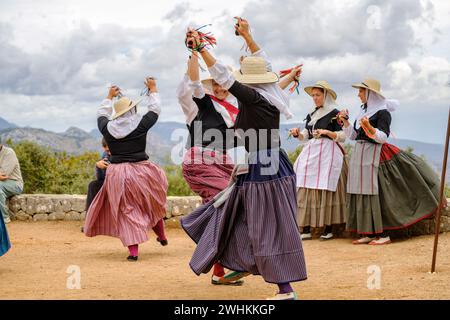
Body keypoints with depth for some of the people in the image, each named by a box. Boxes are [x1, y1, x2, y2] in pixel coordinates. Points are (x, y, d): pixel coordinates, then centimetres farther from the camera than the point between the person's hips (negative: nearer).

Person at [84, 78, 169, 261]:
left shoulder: (107, 128, 0)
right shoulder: (140, 124, -8)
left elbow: (101, 114, 22)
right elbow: (155, 109, 8)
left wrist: (109, 97, 35)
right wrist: (153, 89, 22)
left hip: (117, 174, 1)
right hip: (140, 172, -1)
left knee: (127, 211, 8)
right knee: (153, 203, 24)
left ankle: (133, 250, -2)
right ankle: (161, 236, 34)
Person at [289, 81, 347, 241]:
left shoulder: (335, 113, -1)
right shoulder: (311, 114, 18)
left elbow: (342, 137, -4)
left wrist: (327, 132, -18)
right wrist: (298, 134, -1)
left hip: (328, 153, -6)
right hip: (311, 152, 6)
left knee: (326, 189, -8)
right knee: (305, 189, -3)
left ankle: (328, 229, -1)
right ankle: (306, 229, -3)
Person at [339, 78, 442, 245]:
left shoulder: (383, 112, -7)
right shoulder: (364, 111, 16)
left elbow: (383, 137, -15)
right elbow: (353, 136, 17)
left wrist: (369, 127, -30)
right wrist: (345, 121, 4)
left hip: (374, 156, -8)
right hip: (359, 156, 8)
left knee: (375, 193, -11)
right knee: (362, 194, 5)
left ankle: (383, 234, -6)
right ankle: (368, 233, 8)